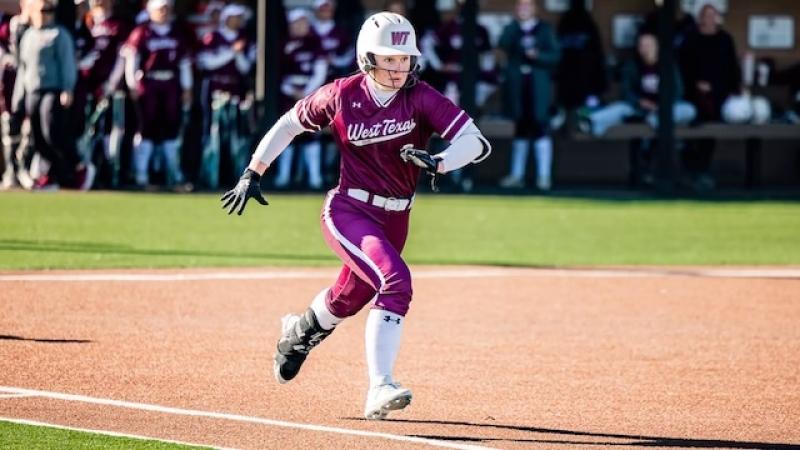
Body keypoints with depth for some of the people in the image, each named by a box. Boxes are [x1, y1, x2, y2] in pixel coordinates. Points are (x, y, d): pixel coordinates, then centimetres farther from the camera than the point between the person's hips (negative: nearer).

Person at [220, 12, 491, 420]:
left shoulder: (421, 99, -10)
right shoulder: (343, 96, -9)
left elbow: (477, 142, -20)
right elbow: (290, 123, 6)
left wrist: (437, 163, -39)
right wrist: (253, 173, 6)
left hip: (394, 219, 3)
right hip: (347, 212, -3)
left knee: (348, 299, 20)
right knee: (395, 280, -28)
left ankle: (299, 332, 57)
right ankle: (380, 389, -28)